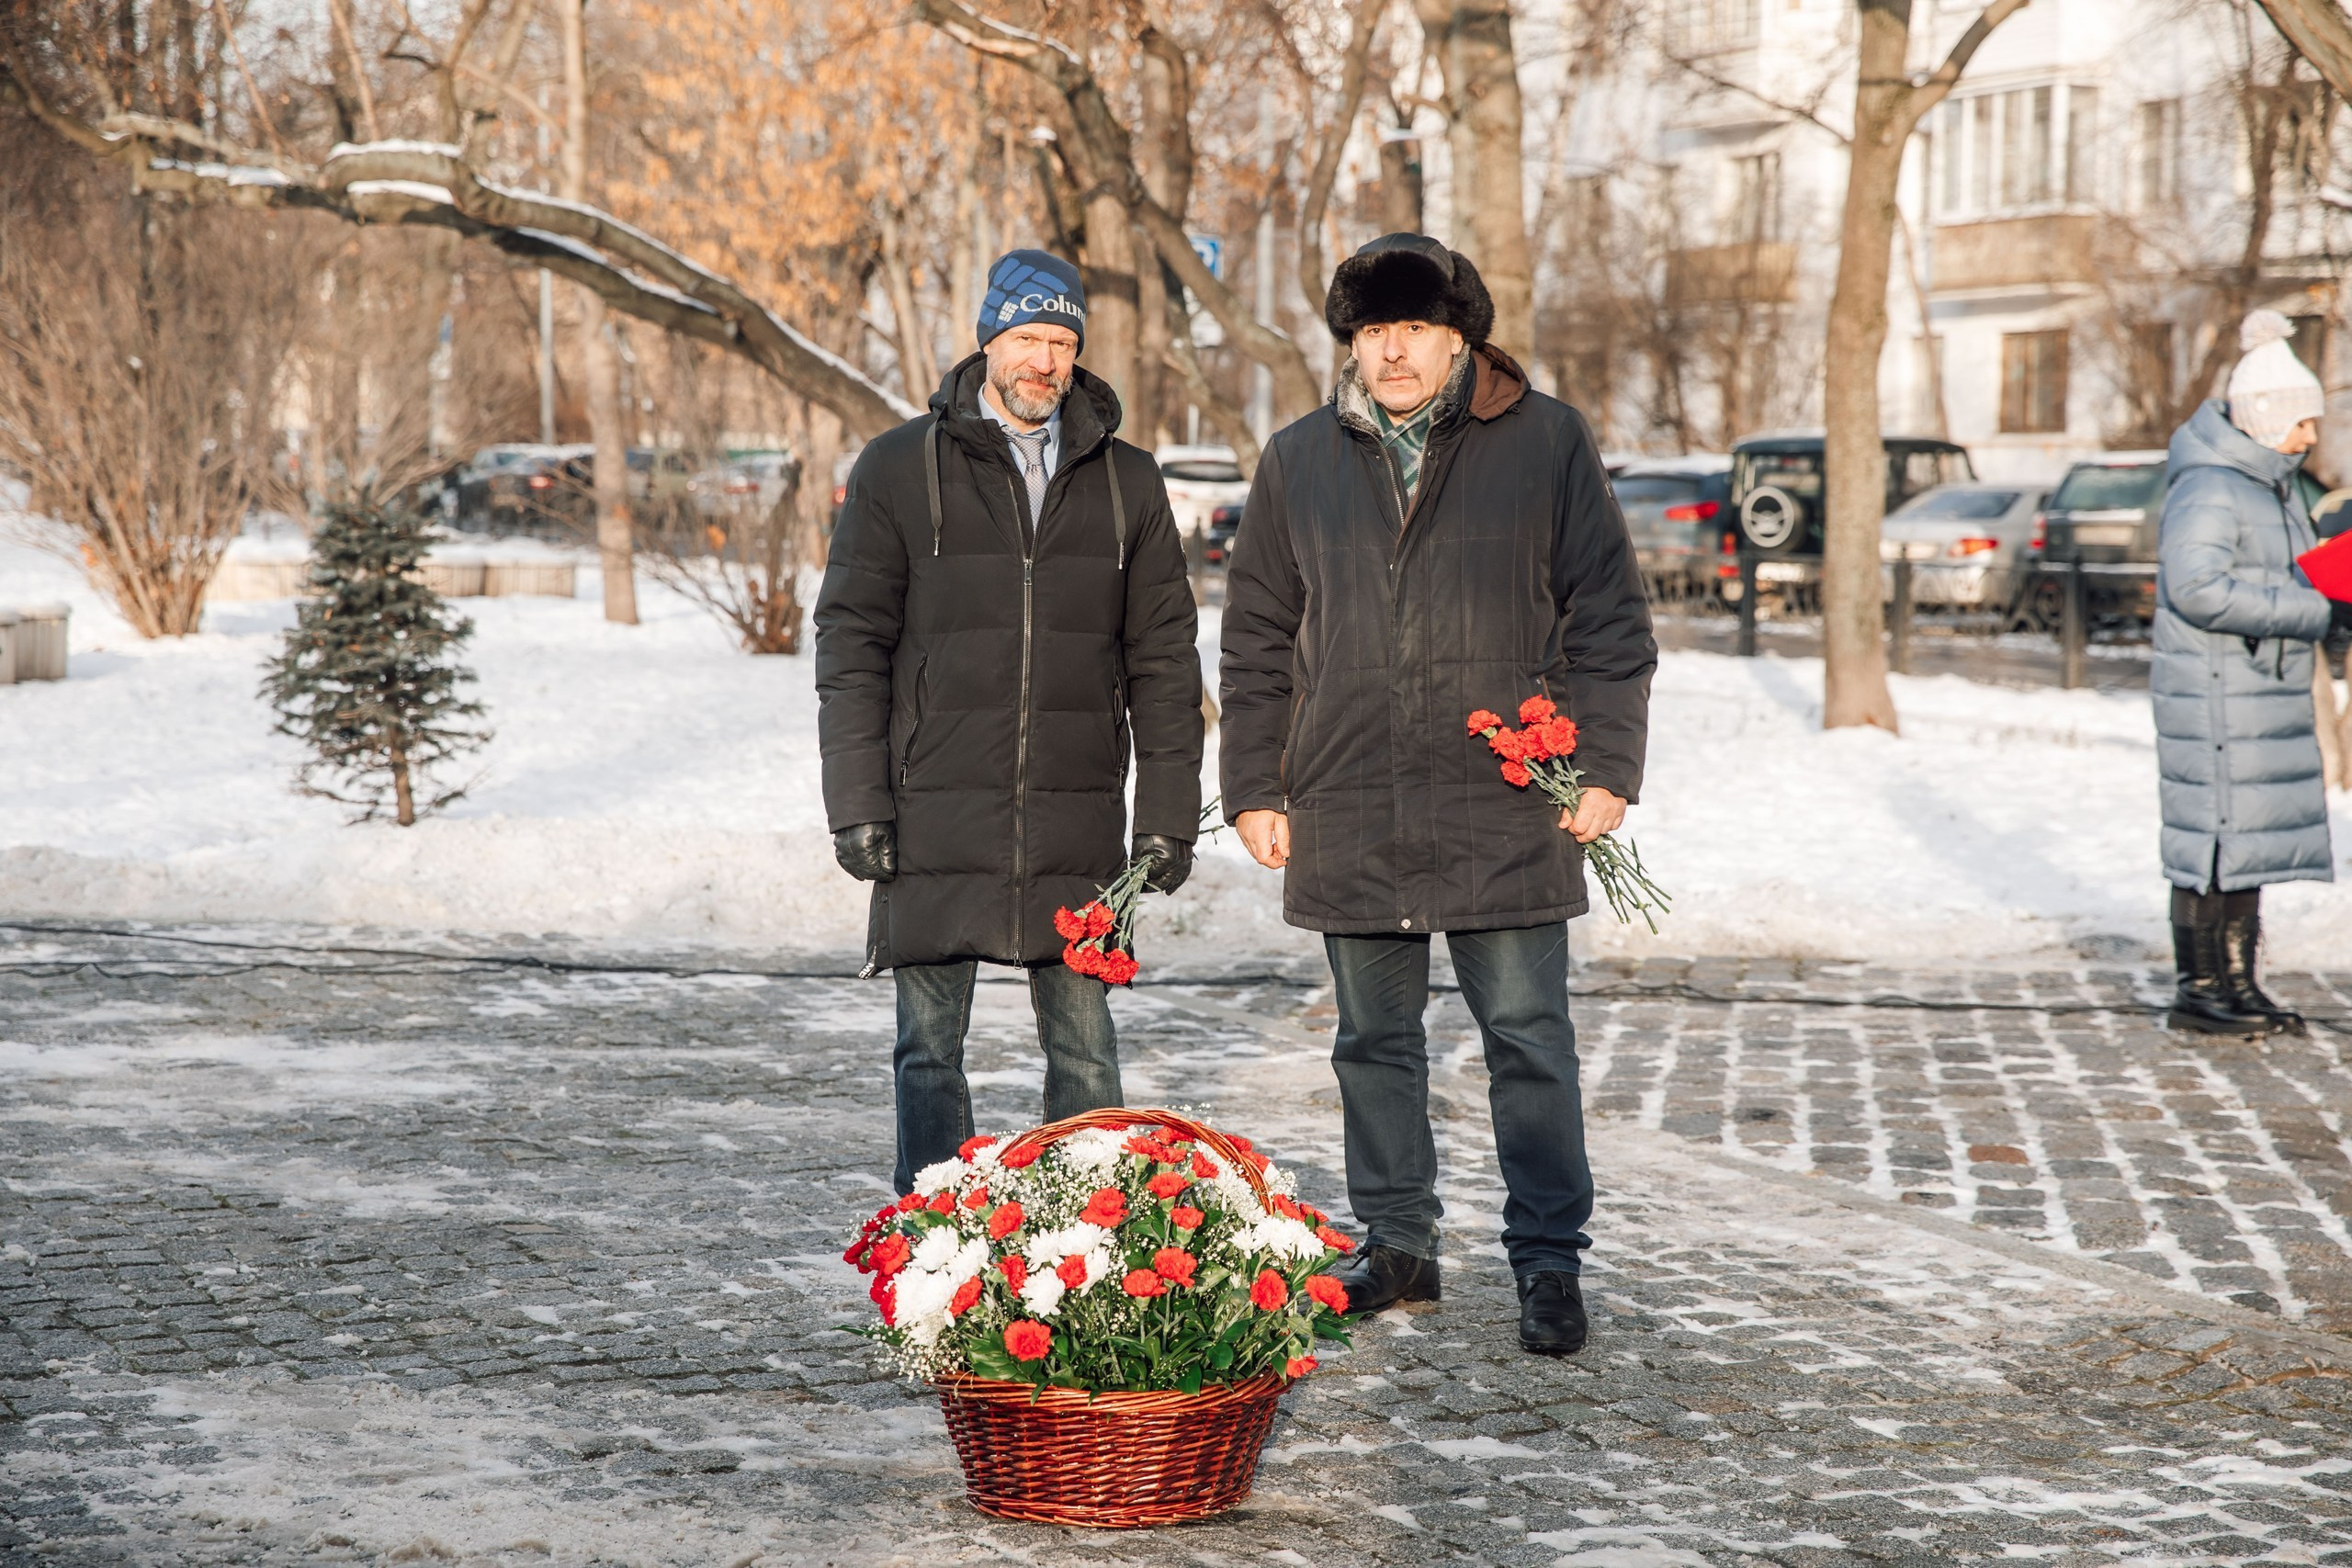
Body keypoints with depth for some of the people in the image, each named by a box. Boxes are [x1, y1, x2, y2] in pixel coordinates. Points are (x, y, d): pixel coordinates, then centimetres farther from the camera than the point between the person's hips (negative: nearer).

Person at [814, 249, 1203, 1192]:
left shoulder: (1126, 483, 10)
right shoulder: (900, 469, 3)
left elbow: (1162, 661, 10)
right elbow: (851, 646, 1)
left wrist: (1168, 815, 3)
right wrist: (857, 806, -6)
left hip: (1077, 822, 2)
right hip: (935, 820, -1)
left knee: (1085, 1052, 4)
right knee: (930, 1051, 4)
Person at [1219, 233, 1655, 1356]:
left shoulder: (1547, 444, 1)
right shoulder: (1299, 463, 8)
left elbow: (1608, 615, 2)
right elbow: (1257, 640, 13)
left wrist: (1604, 765, -5)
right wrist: (1254, 788, 7)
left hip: (1505, 810, -3)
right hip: (1350, 815, 3)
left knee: (1528, 1040, -1)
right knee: (1375, 1040, 12)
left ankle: (1548, 1263, 7)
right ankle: (1396, 1243, 24)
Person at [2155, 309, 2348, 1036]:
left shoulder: (2276, 485, 16)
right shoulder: (2207, 489, -14)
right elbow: (2198, 588, -24)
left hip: (2269, 697, 9)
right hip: (2213, 698, -9)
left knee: (2254, 839, 11)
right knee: (2215, 835, -7)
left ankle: (2236, 982, 17)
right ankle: (2198, 987, -1)